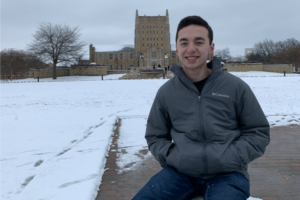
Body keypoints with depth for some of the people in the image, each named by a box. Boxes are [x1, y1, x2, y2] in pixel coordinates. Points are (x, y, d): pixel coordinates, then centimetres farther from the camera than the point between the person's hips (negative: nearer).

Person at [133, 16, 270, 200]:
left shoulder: (236, 87, 1)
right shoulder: (166, 92, 5)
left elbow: (259, 132, 6)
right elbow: (155, 136, 15)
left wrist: (231, 157, -8)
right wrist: (171, 155, -4)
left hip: (227, 175, -1)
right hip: (180, 171, 2)